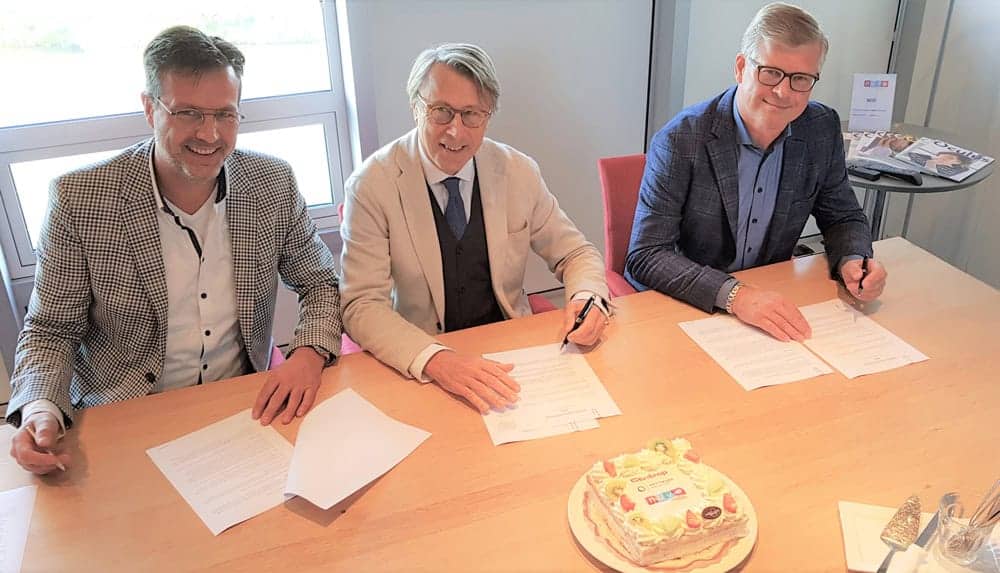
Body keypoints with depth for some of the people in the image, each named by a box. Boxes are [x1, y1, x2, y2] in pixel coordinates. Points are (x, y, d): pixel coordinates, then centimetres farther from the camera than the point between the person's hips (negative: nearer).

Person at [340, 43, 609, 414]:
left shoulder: (518, 172, -1)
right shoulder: (371, 185, -10)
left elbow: (576, 254, 9)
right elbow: (362, 306, -15)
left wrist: (587, 298, -14)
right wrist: (435, 359, -33)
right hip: (419, 367, -2)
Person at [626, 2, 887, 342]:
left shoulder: (823, 130, -4)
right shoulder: (682, 140, -19)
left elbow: (842, 218, 10)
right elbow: (646, 256, -22)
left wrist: (851, 262, -12)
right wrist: (733, 294, -34)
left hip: (771, 300, 4)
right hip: (680, 307, -3)